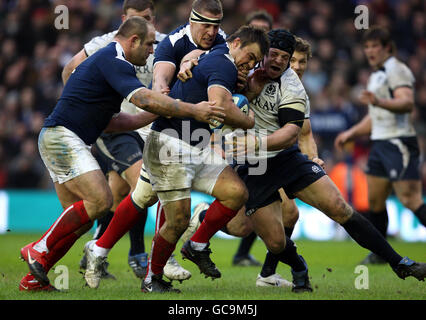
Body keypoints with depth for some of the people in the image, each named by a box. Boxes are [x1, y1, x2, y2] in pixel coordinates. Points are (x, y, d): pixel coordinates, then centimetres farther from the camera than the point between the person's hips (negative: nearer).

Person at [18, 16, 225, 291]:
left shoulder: (106, 60, 22)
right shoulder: (113, 61, -12)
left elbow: (107, 122, 23)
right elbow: (144, 99, -26)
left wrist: (153, 116, 18)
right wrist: (193, 110, -23)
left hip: (61, 140, 11)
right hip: (62, 137, -11)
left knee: (80, 220, 7)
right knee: (100, 200, -21)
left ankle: (34, 278, 9)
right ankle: (39, 250, -13)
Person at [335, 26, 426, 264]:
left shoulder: (397, 70, -9)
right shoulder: (377, 75, 21)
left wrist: (379, 102, -41)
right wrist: (351, 134, 28)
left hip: (399, 143, -10)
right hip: (380, 144, 10)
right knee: (375, 200, 9)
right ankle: (379, 253, 19)